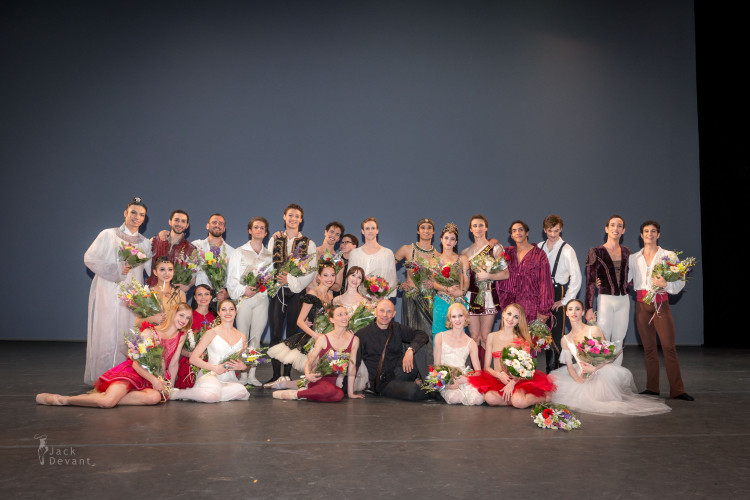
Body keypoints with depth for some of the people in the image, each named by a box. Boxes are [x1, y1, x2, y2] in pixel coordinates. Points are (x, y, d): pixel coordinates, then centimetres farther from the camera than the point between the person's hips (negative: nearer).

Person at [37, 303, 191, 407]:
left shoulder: (181, 337, 9)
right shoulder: (149, 332, -4)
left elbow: (173, 364, 12)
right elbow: (136, 363, -8)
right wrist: (153, 379, -17)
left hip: (147, 382, 4)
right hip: (130, 372, -4)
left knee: (155, 397, -34)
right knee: (108, 401, -31)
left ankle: (102, 397, -22)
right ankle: (60, 399, -9)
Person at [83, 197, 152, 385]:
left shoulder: (145, 244, 14)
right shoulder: (108, 235, 3)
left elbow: (154, 271, 10)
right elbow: (89, 258, -4)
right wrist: (116, 270, -12)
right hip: (107, 293, -3)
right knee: (106, 335, -4)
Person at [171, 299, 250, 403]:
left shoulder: (242, 336, 14)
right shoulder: (212, 333, 1)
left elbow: (246, 365, 22)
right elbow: (193, 358, -3)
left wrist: (241, 366, -2)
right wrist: (214, 368, -13)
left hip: (229, 379, 5)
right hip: (210, 374, -5)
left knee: (241, 391, -32)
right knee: (212, 396, -39)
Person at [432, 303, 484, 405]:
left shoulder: (471, 343, 9)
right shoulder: (440, 337, 7)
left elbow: (478, 372, 4)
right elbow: (436, 365, 5)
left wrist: (461, 380, -14)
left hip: (463, 379, 1)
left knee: (477, 399, -28)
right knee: (454, 398, -33)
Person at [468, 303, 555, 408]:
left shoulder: (522, 339, 7)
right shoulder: (492, 337, 11)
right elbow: (486, 367, 9)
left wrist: (512, 383, -18)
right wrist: (499, 374, -13)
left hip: (518, 381, -1)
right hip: (496, 381, 1)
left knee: (518, 401, -34)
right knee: (490, 398, -33)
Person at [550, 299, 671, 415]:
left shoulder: (594, 330, -4)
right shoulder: (565, 340, 8)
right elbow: (569, 365, 6)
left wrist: (594, 368, -23)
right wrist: (577, 379, -13)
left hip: (601, 371, -4)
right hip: (583, 378, 4)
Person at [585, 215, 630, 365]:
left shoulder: (626, 252, 10)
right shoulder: (596, 252, -4)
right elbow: (590, 281, -8)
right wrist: (589, 308, -13)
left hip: (624, 301, 5)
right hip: (605, 300, -5)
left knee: (618, 342, 9)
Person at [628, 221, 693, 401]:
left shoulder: (668, 256, 3)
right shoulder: (633, 258, 11)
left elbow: (680, 283, -2)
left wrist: (665, 284, -20)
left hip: (661, 305, -3)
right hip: (641, 305, 3)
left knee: (669, 347, -8)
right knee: (648, 347, 8)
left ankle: (677, 390, -3)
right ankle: (652, 388, 15)